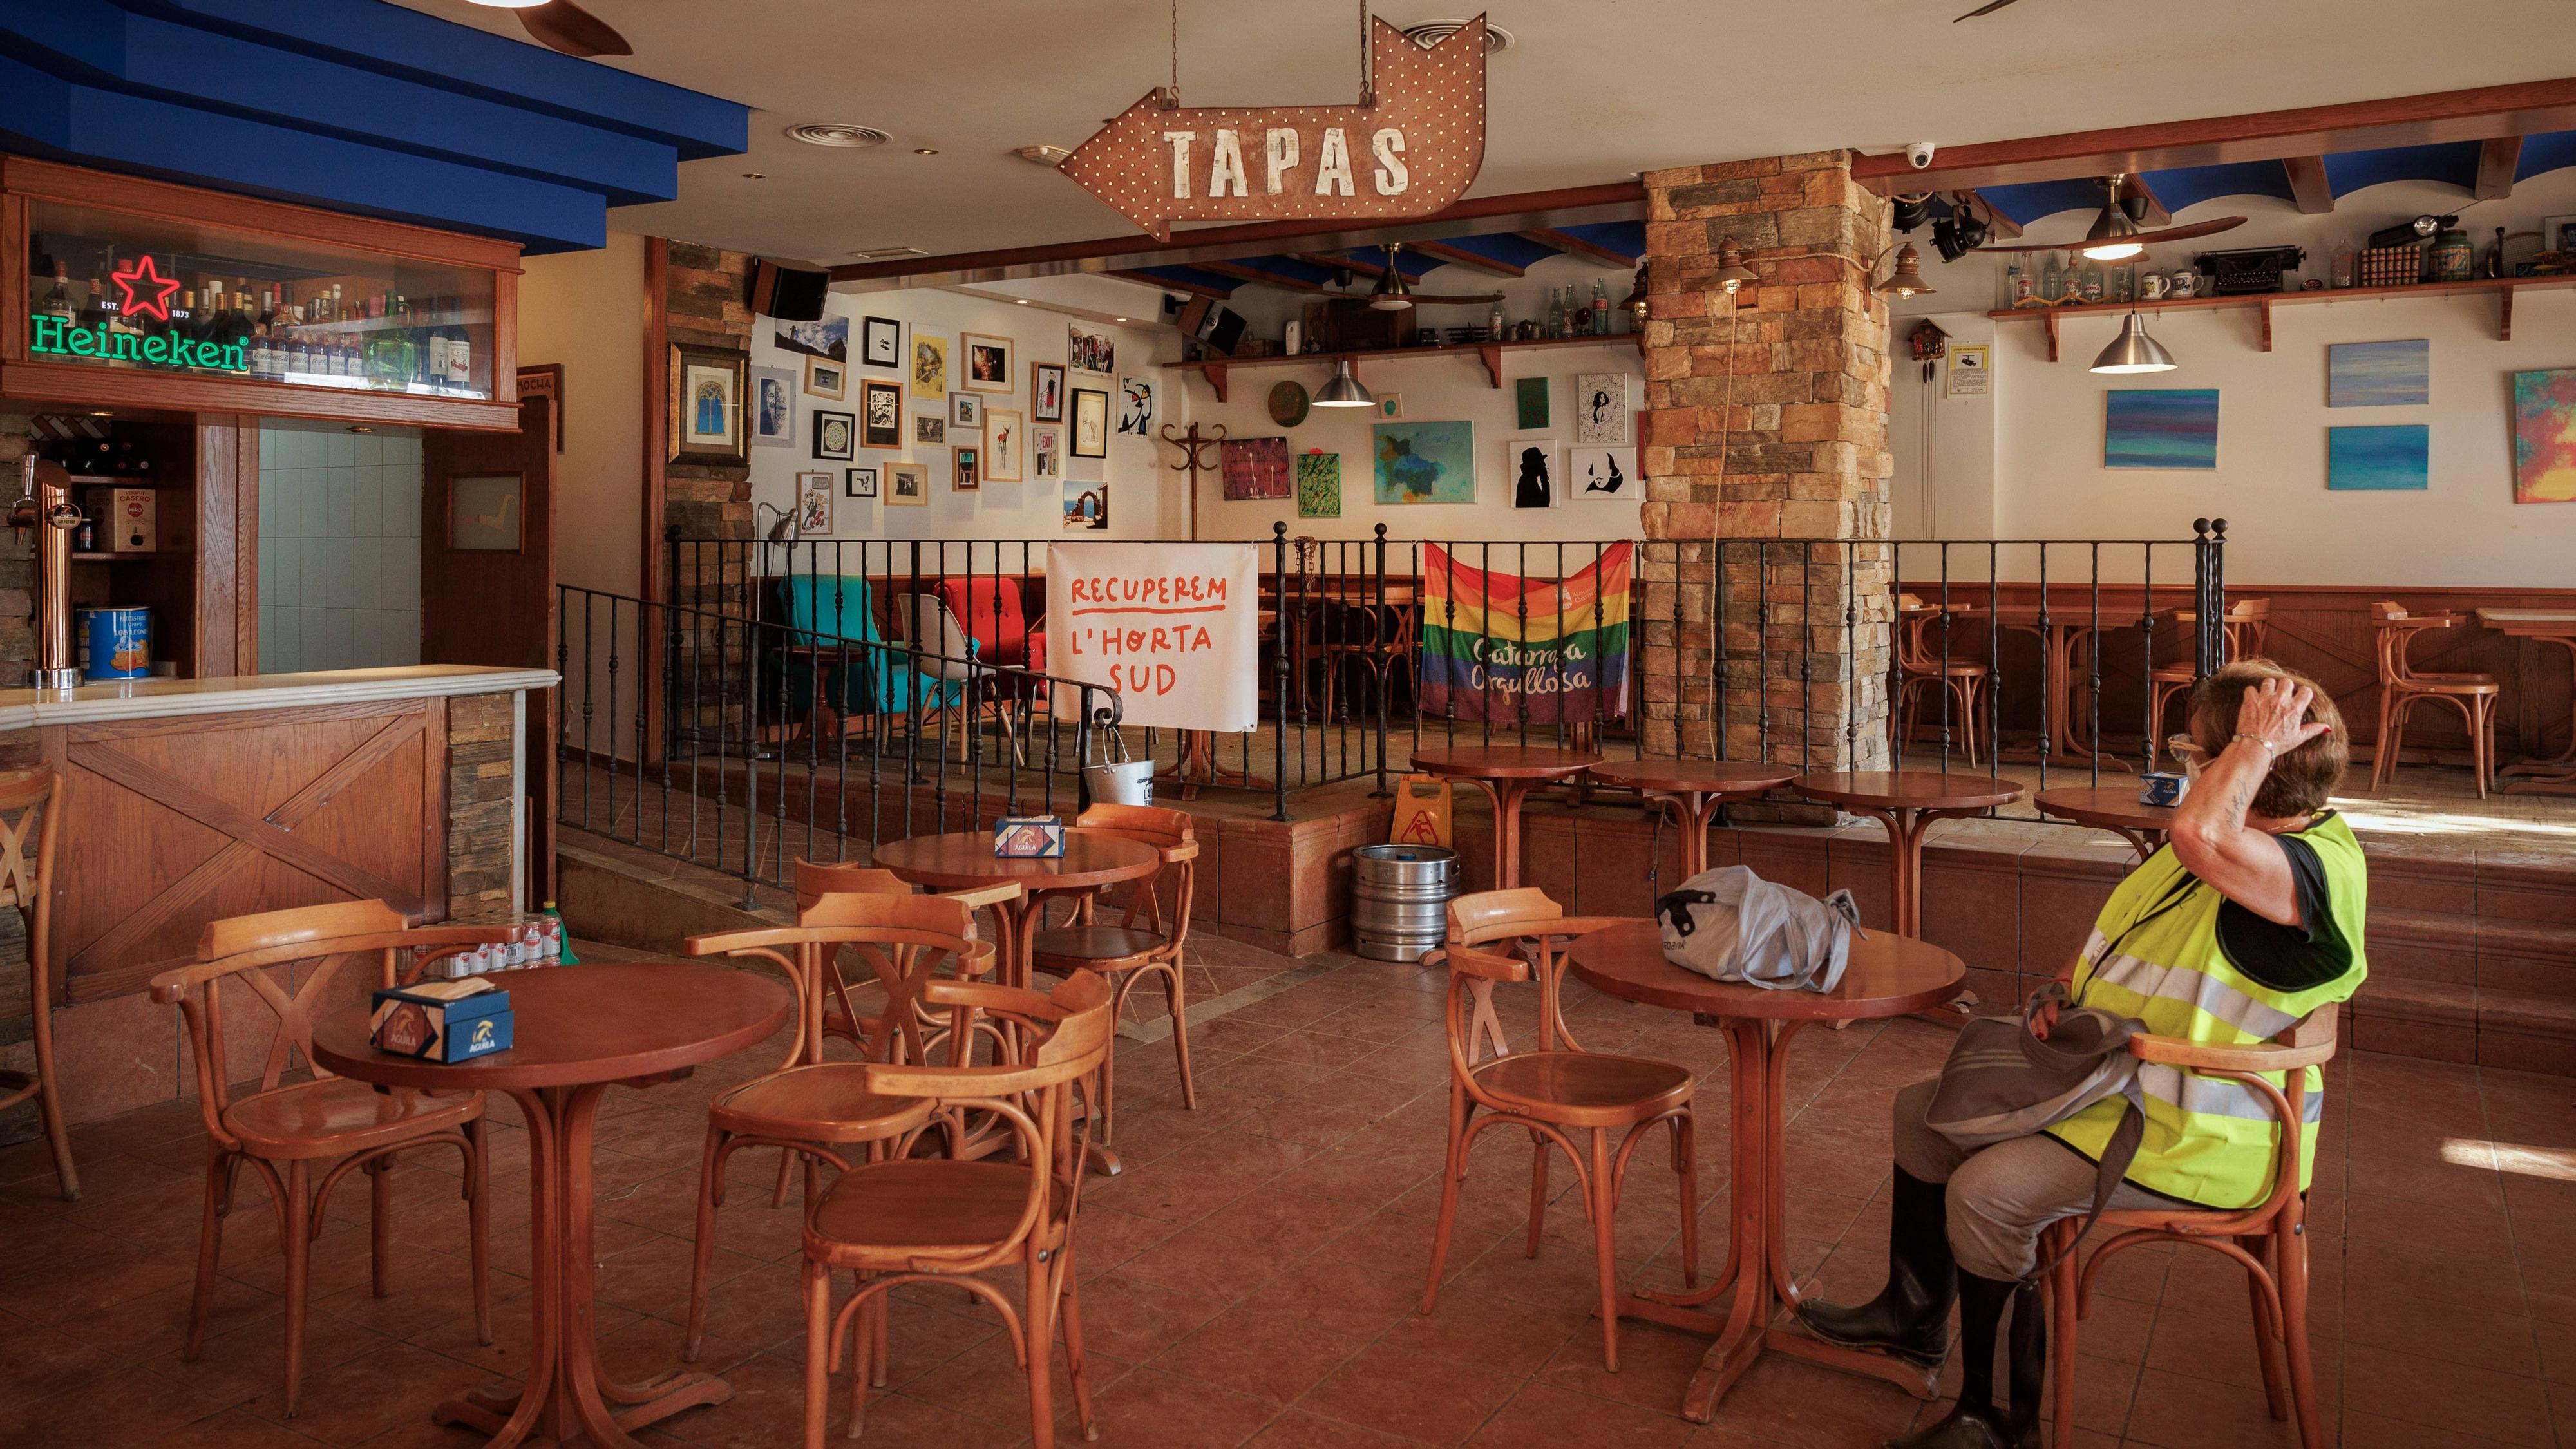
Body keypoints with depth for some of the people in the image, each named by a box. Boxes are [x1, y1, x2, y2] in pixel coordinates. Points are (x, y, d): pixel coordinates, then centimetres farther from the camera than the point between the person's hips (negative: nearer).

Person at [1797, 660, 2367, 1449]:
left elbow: (2200, 835, -48)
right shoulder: (2229, 833, 7)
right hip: (2108, 1080, 11)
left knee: (1987, 1193, -25)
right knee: (1924, 1111, 11)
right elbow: (2133, 940, 20)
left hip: (2192, 1139, -11)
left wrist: (2257, 743, -32)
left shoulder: (2317, 869, -25)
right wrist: (2068, 988, 2)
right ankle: (1916, 1312, 28)